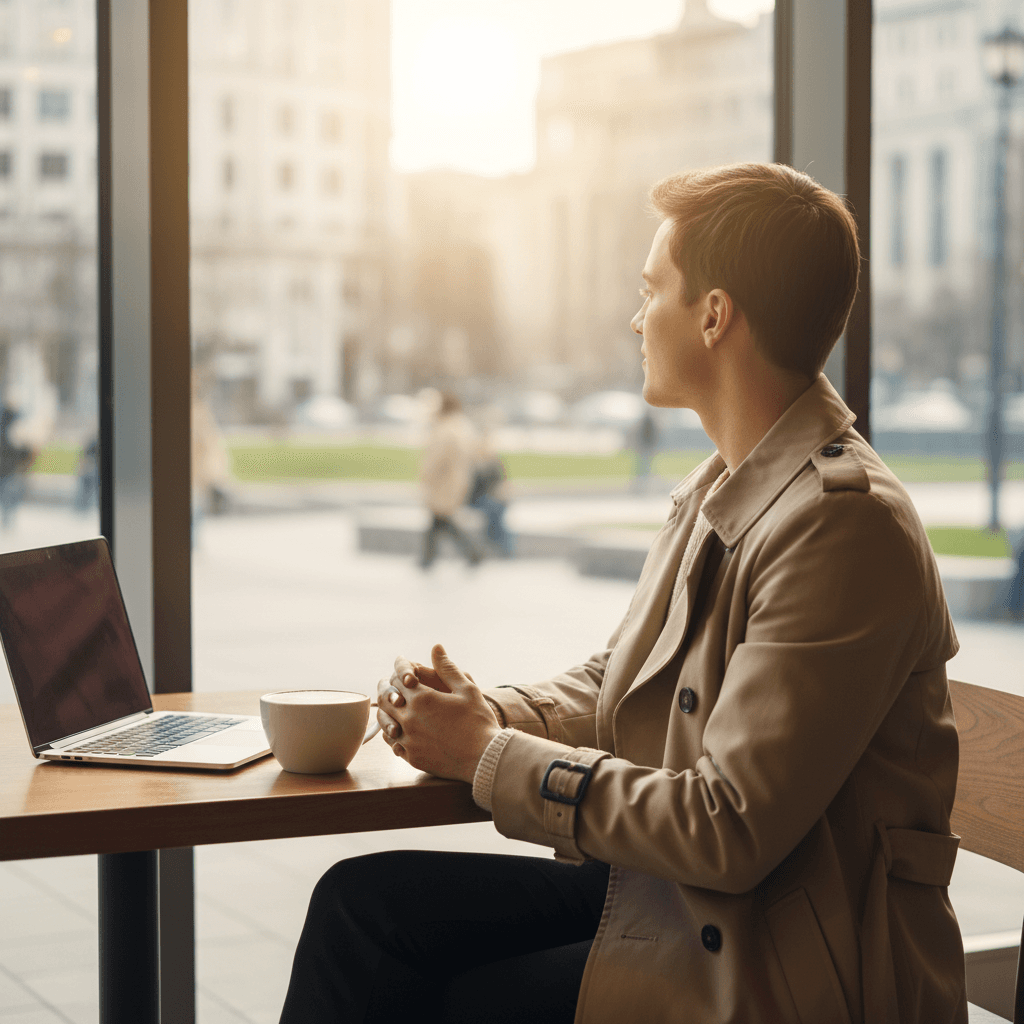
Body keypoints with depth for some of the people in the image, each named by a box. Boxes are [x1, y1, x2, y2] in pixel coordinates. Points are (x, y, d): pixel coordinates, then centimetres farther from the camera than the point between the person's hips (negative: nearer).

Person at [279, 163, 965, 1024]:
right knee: (366, 900, -1)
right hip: (670, 888, 8)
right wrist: (485, 714, -4)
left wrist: (490, 755, -15)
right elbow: (613, 684, 17)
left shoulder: (845, 523, -23)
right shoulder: (721, 490, 9)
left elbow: (728, 834, -25)